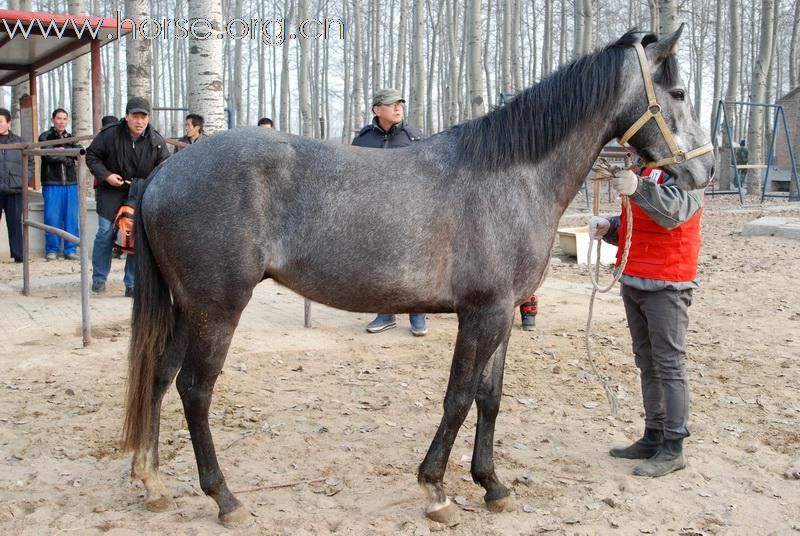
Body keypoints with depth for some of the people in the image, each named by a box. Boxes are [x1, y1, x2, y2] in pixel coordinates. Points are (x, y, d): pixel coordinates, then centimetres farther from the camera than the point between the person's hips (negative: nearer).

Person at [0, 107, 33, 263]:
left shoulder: (20, 141, 10)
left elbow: (30, 162, 13)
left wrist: (25, 179, 0)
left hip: (15, 190, 1)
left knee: (15, 223, 4)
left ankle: (18, 254, 9)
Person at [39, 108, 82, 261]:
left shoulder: (71, 138, 17)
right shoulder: (45, 137, 5)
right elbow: (49, 156, -10)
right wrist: (69, 159, -4)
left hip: (71, 183, 3)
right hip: (52, 183, -3)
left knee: (71, 218, 0)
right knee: (52, 217, -4)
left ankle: (70, 250, 7)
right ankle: (51, 250, 5)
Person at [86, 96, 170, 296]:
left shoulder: (156, 141, -9)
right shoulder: (109, 134, -13)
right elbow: (91, 156, -2)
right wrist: (105, 175, -16)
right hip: (111, 191, -1)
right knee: (106, 232, -3)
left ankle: (132, 284, 9)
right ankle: (98, 279, 14)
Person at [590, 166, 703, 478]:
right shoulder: (641, 170, 14)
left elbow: (673, 210, -33)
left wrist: (638, 188, -48)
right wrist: (609, 228, 2)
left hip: (666, 287, -9)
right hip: (633, 282, 9)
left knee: (669, 365, -3)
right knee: (647, 364, 15)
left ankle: (673, 449, 5)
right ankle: (654, 438, 26)